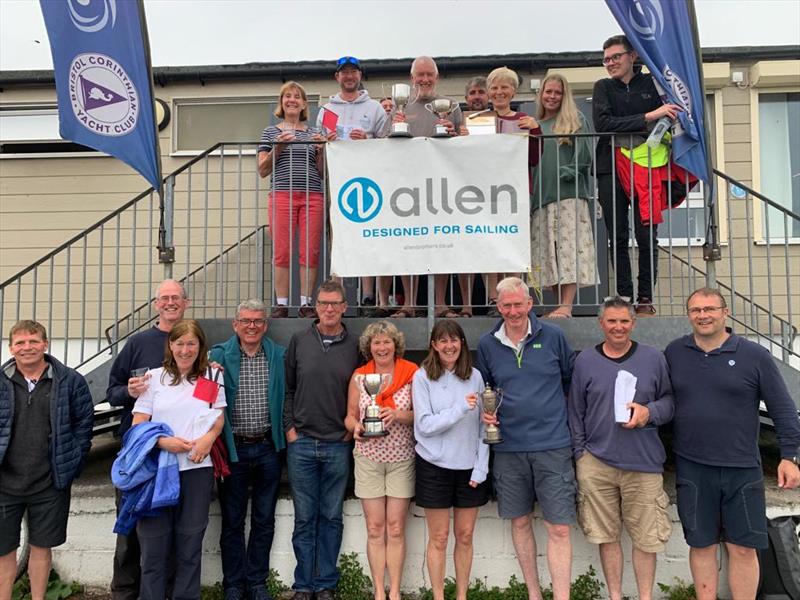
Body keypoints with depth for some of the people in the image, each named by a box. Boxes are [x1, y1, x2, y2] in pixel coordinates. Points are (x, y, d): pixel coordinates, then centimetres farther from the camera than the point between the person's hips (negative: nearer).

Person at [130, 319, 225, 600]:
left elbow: (220, 417, 14)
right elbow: (138, 426, 1)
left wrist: (209, 437, -7)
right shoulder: (154, 378, 3)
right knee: (154, 542, 4)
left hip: (197, 470, 1)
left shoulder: (211, 378, 8)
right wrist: (163, 442, -17)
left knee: (190, 543, 9)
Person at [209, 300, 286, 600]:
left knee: (264, 521, 11)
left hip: (267, 448, 2)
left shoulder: (279, 356, 2)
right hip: (233, 448, -1)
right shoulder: (219, 356, -2)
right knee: (232, 521, 10)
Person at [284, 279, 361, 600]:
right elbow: (287, 387, 6)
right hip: (301, 442, 0)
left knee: (331, 517, 9)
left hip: (338, 445, 0)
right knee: (304, 518, 8)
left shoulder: (354, 345, 2)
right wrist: (289, 427, 0)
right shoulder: (299, 341, 3)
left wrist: (352, 428, 1)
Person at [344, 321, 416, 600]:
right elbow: (350, 416, 8)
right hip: (368, 457, 1)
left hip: (402, 458, -1)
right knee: (375, 528, 5)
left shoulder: (411, 373, -3)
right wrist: (356, 427, -13)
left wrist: (399, 414, -20)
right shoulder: (359, 376, 3)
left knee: (396, 528, 4)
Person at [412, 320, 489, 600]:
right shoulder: (423, 377, -7)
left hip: (469, 467, 2)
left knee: (464, 536, 12)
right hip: (435, 466, -2)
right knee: (439, 537, 8)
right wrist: (461, 408, -21)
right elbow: (424, 425, -12)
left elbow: (483, 426, 2)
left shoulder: (475, 376, 0)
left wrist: (481, 468, -4)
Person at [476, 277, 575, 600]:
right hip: (509, 448, 2)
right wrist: (485, 412, -3)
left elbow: (572, 379, 9)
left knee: (558, 528, -2)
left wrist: (560, 413, 4)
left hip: (552, 445, -2)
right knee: (520, 522, 14)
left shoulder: (553, 336, -2)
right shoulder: (487, 345, 3)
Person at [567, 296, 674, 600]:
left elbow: (670, 400, 8)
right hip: (596, 463, 0)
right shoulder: (585, 360, 4)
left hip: (643, 463, 0)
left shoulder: (653, 358, 4)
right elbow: (575, 412, 7)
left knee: (645, 537, 7)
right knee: (607, 535, 10)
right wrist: (580, 452, 4)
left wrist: (650, 412, -12)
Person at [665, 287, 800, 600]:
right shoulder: (673, 352, 2)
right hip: (691, 468, 1)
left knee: (743, 548, 8)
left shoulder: (755, 355, -4)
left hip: (742, 469, -1)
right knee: (701, 545, 12)